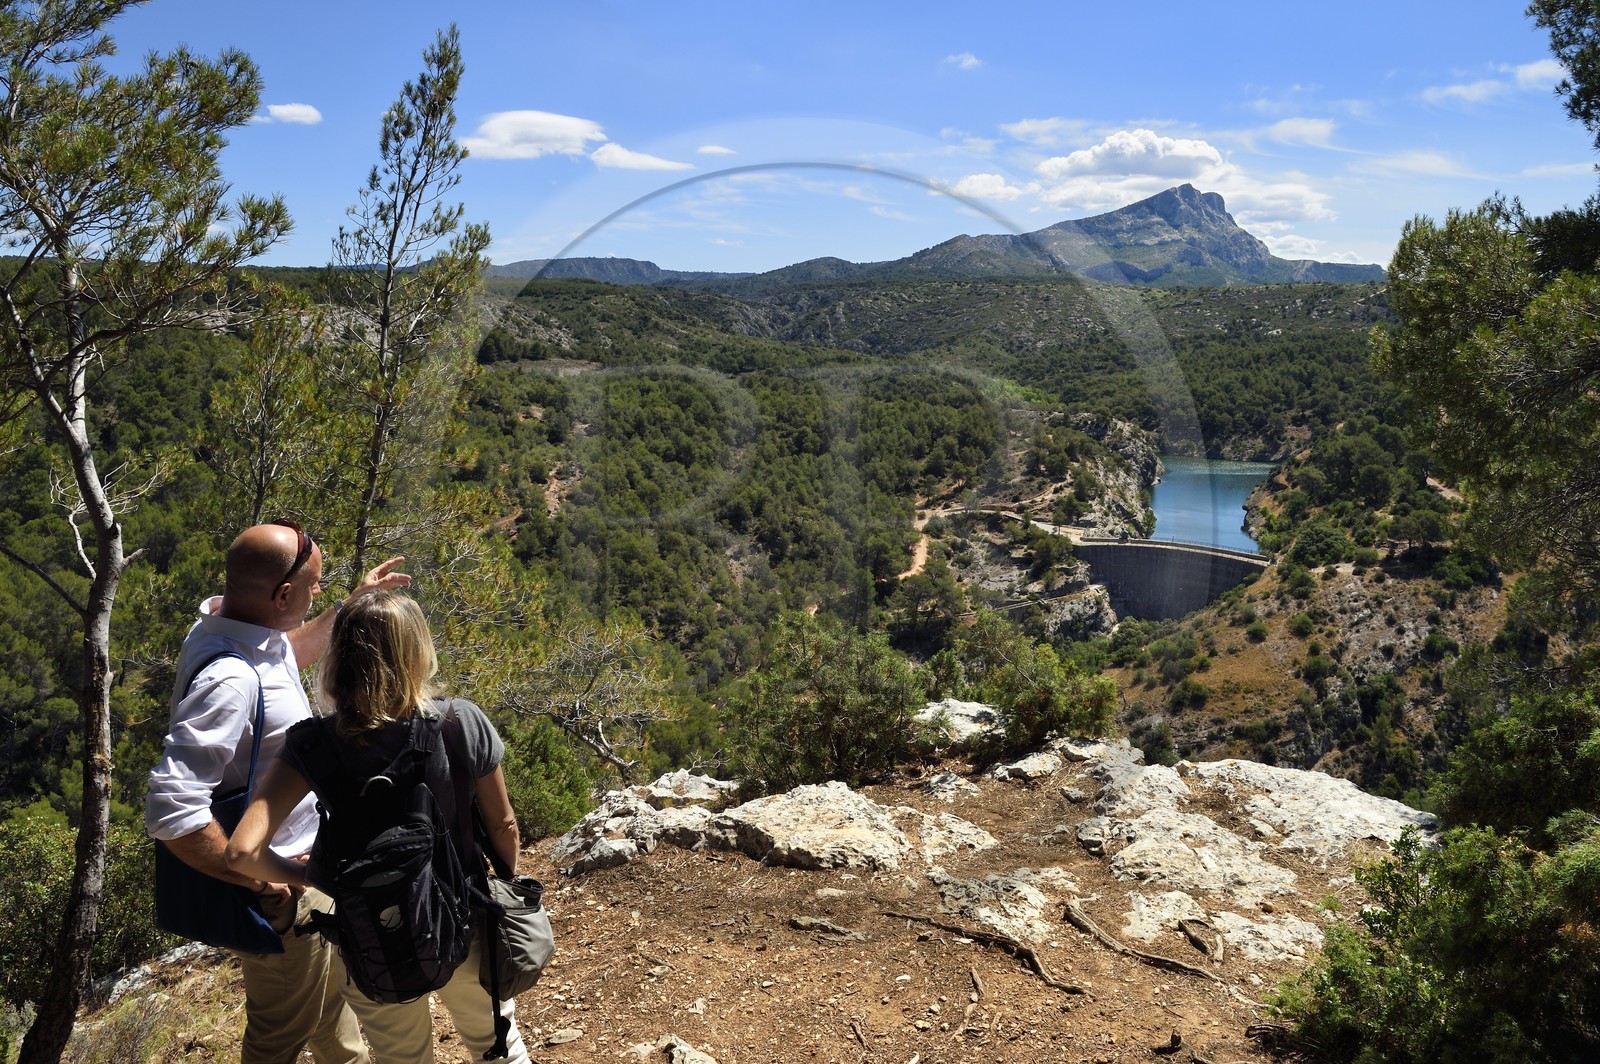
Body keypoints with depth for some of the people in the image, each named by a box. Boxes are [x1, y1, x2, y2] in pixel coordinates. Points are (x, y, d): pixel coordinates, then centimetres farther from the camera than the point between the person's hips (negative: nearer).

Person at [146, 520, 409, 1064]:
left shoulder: (235, 626, -5)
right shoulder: (230, 678, -35)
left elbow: (294, 649, 20)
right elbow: (171, 810, -38)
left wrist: (352, 604, 16)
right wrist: (260, 883, -28)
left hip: (305, 863, 9)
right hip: (281, 893, -9)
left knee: (330, 982, 32)